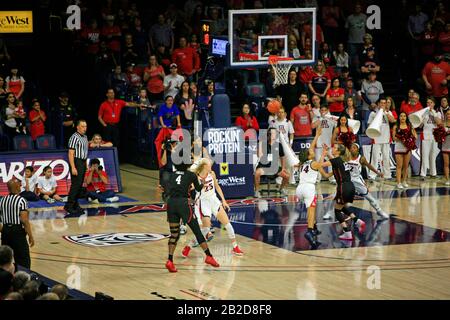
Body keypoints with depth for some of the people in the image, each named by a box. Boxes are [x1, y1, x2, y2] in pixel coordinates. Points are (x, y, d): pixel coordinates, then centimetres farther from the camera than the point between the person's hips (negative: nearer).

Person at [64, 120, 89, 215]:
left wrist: (86, 164, 16)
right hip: (76, 162, -9)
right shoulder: (74, 138, -13)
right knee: (75, 185, -11)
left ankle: (75, 204, 15)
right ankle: (69, 206, -9)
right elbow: (71, 154, -17)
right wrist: (73, 168, -21)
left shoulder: (85, 137, 14)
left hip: (83, 163, 9)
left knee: (80, 185, 9)